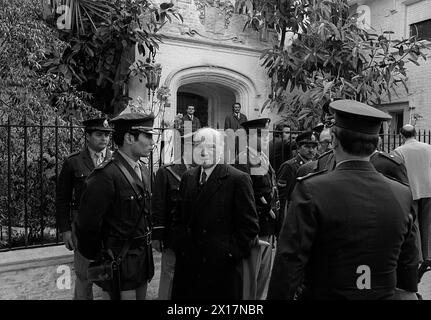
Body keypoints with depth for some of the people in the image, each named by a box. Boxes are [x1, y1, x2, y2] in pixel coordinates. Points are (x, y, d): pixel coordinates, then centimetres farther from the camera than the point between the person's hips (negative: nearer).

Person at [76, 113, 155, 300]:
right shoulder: (106, 175, -20)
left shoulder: (143, 171, 7)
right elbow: (88, 224, -17)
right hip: (118, 262, -8)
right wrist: (98, 259, -6)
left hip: (143, 259, 8)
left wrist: (146, 244, 14)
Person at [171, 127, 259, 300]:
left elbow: (250, 226, -9)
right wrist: (179, 246, 4)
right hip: (187, 265, 5)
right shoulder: (188, 178, 9)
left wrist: (231, 254, -12)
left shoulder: (238, 180, -9)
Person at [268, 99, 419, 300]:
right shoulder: (402, 194, -5)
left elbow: (288, 263, -19)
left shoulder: (311, 190, -19)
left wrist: (276, 296, -10)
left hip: (324, 294, -3)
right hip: (386, 294, 4)